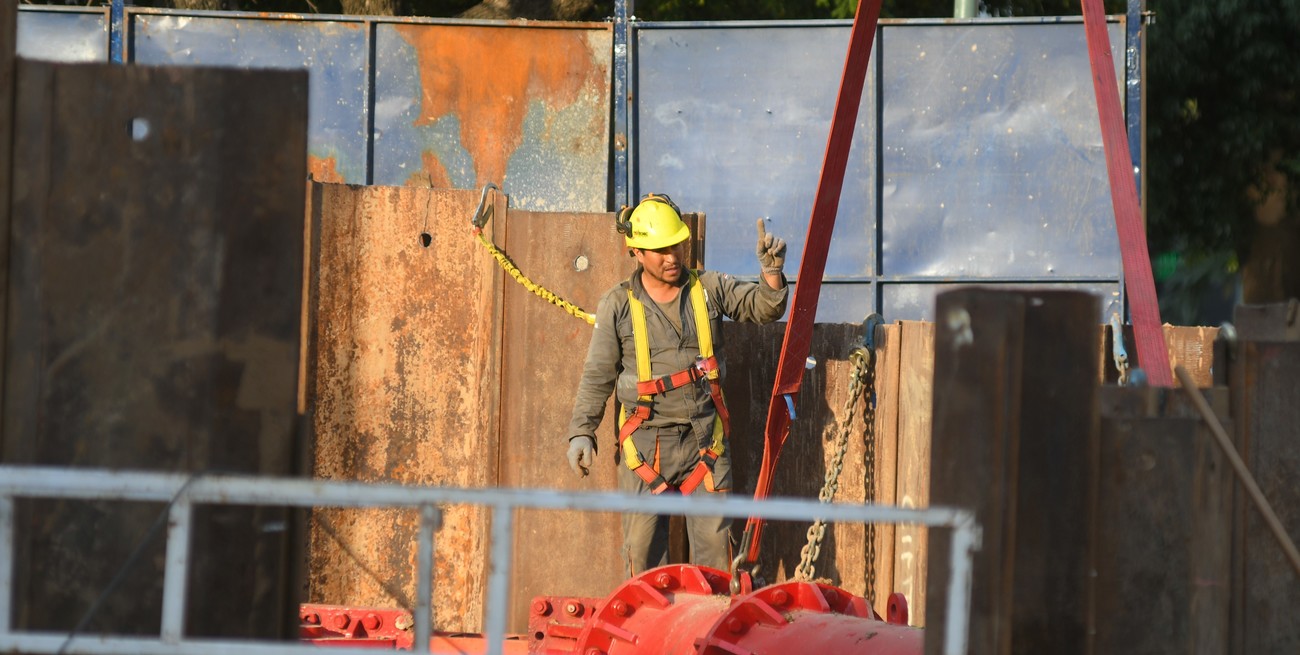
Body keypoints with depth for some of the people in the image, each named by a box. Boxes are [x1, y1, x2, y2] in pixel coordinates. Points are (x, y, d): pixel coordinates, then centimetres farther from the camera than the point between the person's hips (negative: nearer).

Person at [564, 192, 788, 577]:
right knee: (643, 545, 2)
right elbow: (598, 375, 6)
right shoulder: (618, 305, 2)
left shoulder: (709, 289, 7)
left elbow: (762, 307, 1)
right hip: (646, 440, -1)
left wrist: (771, 271, -19)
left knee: (715, 540, -2)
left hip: (704, 439, 1)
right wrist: (581, 431, 1)